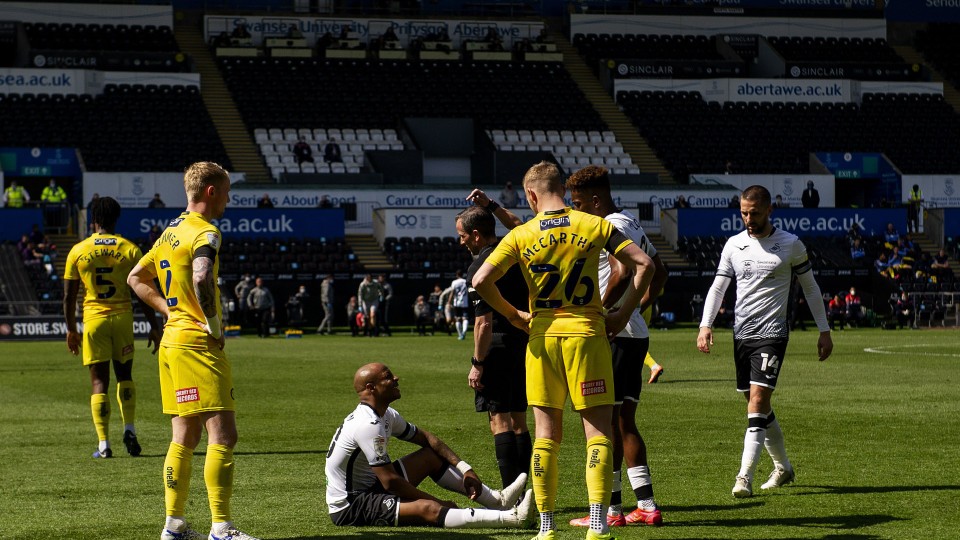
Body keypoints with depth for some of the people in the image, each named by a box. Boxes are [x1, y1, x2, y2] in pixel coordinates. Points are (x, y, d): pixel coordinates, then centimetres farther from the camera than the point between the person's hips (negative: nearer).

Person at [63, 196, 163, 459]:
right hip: (122, 317, 1)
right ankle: (129, 429, 5)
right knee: (124, 375, 19)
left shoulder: (78, 251, 0)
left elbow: (69, 295, 2)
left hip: (94, 319, -1)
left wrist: (71, 330, 12)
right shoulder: (130, 249, 0)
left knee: (99, 381, 3)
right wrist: (154, 326, 7)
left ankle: (103, 444, -2)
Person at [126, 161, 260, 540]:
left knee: (185, 438, 14)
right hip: (198, 344, -10)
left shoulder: (171, 232, 16)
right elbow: (202, 279, -31)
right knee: (222, 435, -11)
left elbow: (136, 278, 26)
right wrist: (214, 324, -19)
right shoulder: (205, 233, -12)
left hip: (172, 340, 10)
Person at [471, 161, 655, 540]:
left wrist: (513, 316, 5)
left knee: (546, 434, 9)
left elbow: (481, 281, -9)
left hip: (542, 338, 1)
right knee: (598, 431, 2)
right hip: (586, 335, -1)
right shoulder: (595, 226, 0)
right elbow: (644, 264, -5)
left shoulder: (520, 236, 0)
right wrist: (622, 315, 2)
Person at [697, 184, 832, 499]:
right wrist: (706, 325, -7)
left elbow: (810, 287, 6)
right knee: (758, 406, 12)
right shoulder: (733, 245, 7)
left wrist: (824, 330, 6)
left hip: (772, 333, -5)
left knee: (758, 400, -16)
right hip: (742, 332, 5)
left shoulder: (790, 245, -2)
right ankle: (783, 467, 30)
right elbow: (718, 287, 7)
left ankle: (745, 477, -20)